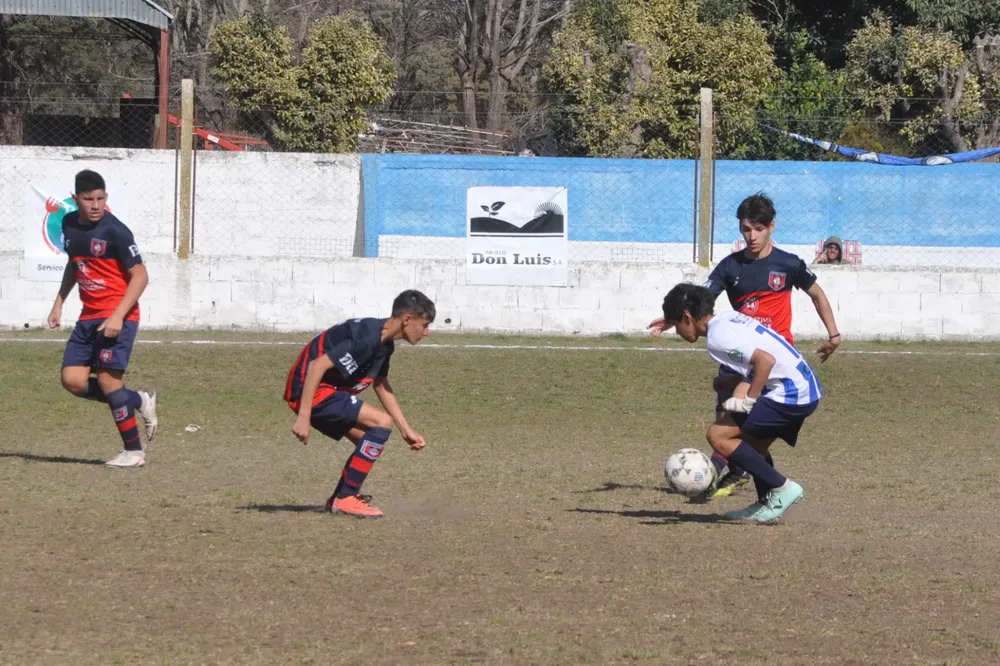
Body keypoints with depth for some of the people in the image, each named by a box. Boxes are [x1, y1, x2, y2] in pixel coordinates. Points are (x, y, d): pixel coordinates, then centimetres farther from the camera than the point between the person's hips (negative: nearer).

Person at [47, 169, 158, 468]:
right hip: (89, 317, 7)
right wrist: (59, 303, 18)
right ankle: (140, 402, 17)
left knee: (107, 379, -14)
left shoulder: (115, 231, -15)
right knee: (72, 380, -3)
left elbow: (140, 275, -14)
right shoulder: (70, 224, 7)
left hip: (118, 317, -7)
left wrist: (118, 316, -22)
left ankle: (134, 452, -2)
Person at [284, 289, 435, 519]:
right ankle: (346, 498, -9)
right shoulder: (368, 339, -23)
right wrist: (304, 417, -30)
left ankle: (338, 499, 23)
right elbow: (318, 365, -28)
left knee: (373, 442, 14)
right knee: (382, 422, -15)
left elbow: (382, 386, 24)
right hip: (312, 390, -10)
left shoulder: (384, 343, 9)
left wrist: (407, 431, 22)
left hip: (327, 390, 10)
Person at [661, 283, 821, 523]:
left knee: (718, 436, -8)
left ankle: (781, 488, -7)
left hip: (791, 393, -10)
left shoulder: (717, 337, -13)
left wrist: (749, 400, -14)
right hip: (808, 389, 10)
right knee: (754, 444, 25)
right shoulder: (729, 318, 16)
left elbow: (766, 359, -23)